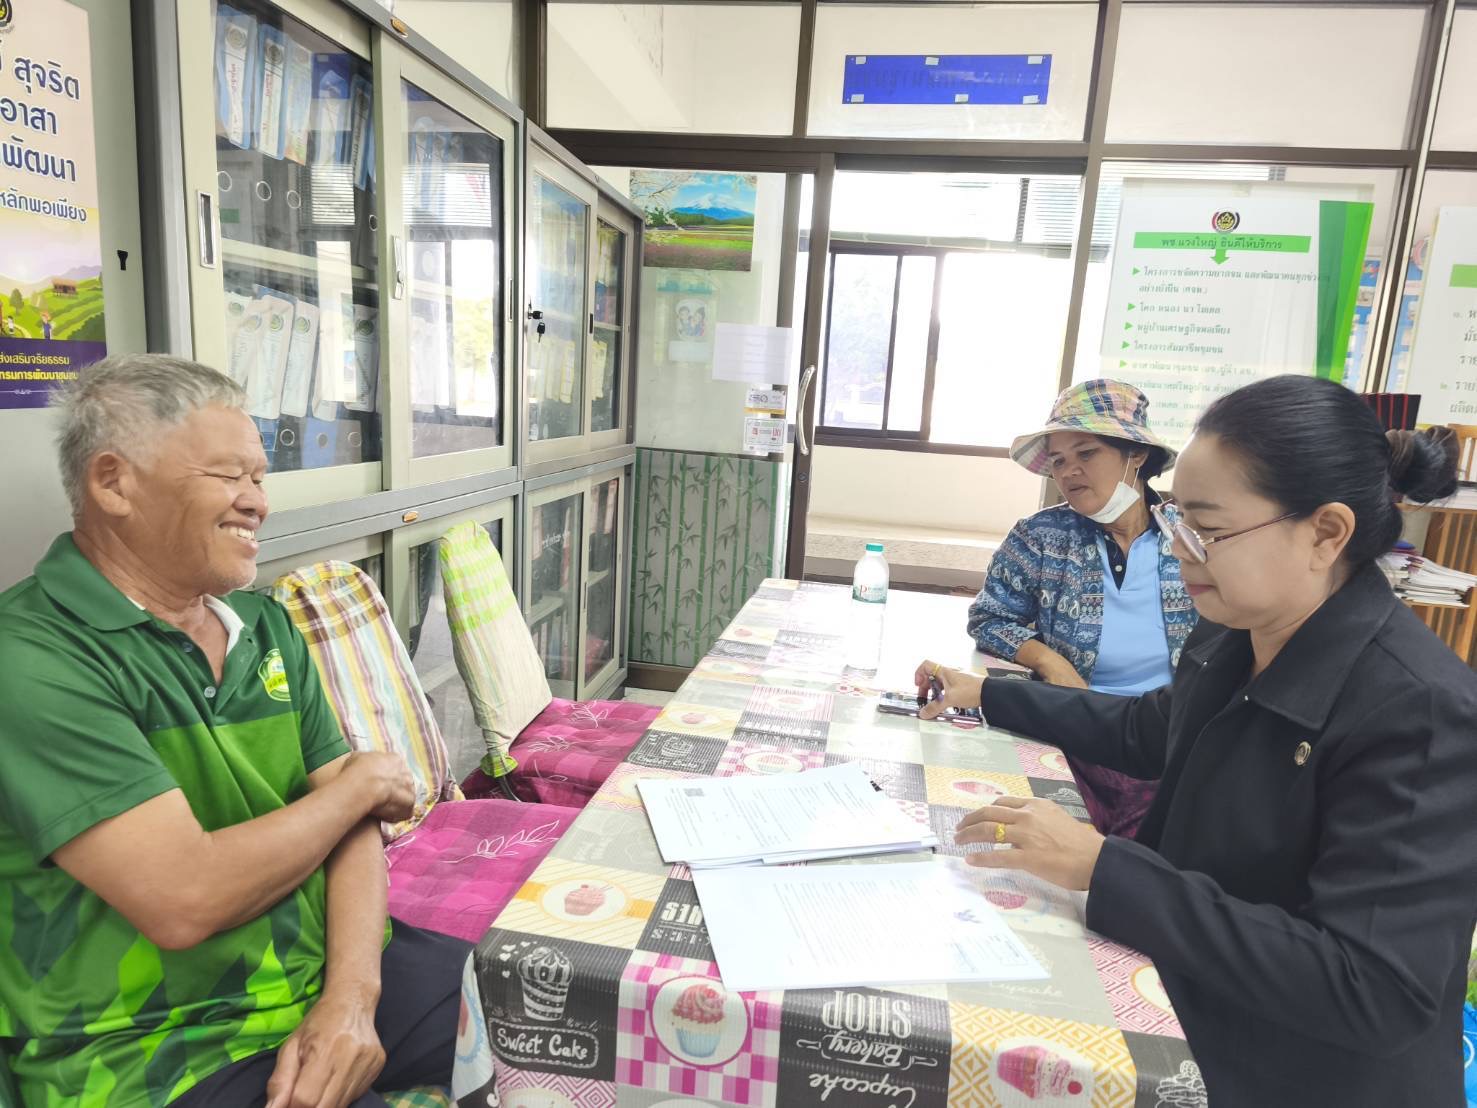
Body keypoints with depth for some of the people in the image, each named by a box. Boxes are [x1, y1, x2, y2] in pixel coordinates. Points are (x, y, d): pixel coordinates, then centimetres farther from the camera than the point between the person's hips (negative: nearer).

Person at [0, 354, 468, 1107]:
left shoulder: (266, 625, 7)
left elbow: (352, 815, 4)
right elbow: (184, 901, -23)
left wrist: (352, 996, -10)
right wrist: (362, 781, -8)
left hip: (333, 970, 6)